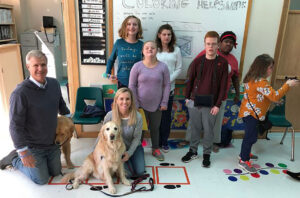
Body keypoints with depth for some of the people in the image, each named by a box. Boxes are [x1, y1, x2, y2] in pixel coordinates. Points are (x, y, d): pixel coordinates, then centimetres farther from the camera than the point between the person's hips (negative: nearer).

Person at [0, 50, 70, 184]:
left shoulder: (54, 84, -5)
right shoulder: (20, 93, -25)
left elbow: (61, 104, 15)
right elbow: (15, 125, -21)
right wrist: (23, 152, -20)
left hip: (52, 142, 6)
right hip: (33, 147, -6)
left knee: (56, 172, 21)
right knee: (42, 180, 9)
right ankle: (14, 159, 28)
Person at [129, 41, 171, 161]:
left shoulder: (163, 67, -3)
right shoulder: (137, 66, -6)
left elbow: (166, 85, 0)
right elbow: (132, 86, -4)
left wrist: (164, 103, -3)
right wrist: (135, 103, -6)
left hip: (156, 105, 2)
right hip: (141, 104, -1)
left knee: (155, 127, 15)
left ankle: (155, 149, 33)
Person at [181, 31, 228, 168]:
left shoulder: (222, 62, -5)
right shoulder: (197, 61, -1)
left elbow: (223, 85, -5)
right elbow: (190, 80, 8)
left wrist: (217, 105, -7)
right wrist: (187, 97, 9)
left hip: (211, 104, -1)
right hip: (194, 101, 2)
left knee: (208, 130, 9)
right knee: (194, 128, 13)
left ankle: (207, 154, 27)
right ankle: (193, 151, 31)